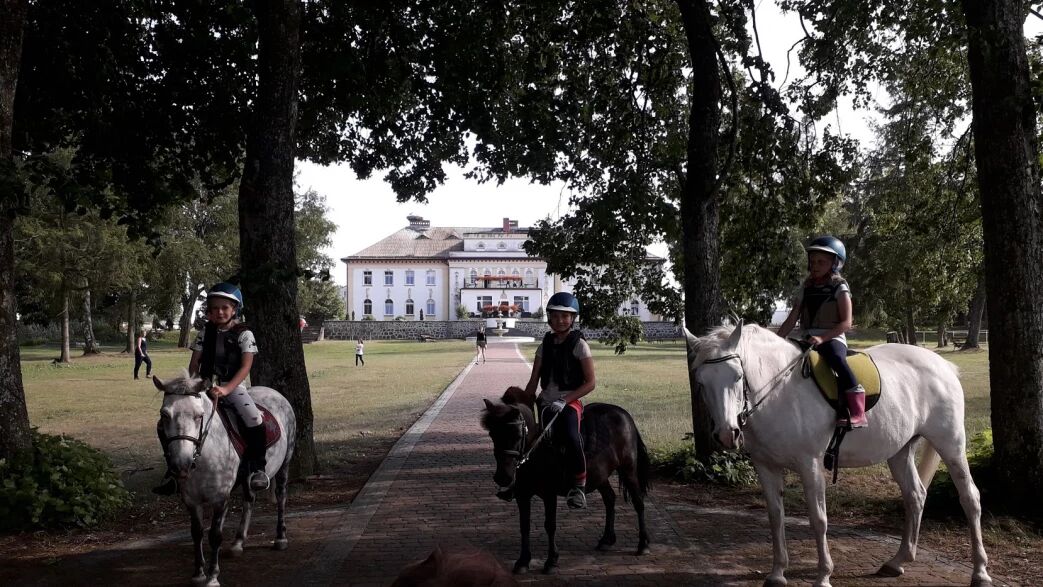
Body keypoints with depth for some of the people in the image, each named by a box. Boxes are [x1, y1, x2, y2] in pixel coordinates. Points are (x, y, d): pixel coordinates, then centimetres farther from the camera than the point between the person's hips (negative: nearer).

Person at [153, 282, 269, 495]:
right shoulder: (206, 332, 10)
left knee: (254, 419, -33)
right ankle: (174, 471, 3)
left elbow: (246, 365, -11)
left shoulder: (243, 334, -2)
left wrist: (226, 389, -24)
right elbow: (194, 362, 12)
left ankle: (257, 468, -16)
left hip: (233, 385, -4)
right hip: (204, 385, 4)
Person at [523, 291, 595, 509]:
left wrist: (564, 401, -16)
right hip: (546, 402, 5)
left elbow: (590, 383, -6)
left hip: (570, 402, -5)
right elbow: (533, 382, 14)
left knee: (571, 436, -32)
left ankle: (580, 485, -17)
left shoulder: (579, 345, -2)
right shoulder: (545, 346, 12)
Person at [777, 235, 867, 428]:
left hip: (832, 338, -6)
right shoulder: (805, 289, 16)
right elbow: (791, 320, 13)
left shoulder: (839, 288, 1)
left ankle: (858, 413, -41)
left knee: (836, 359, -36)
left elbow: (846, 323, -7)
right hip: (807, 340, 6)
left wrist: (822, 338, -20)